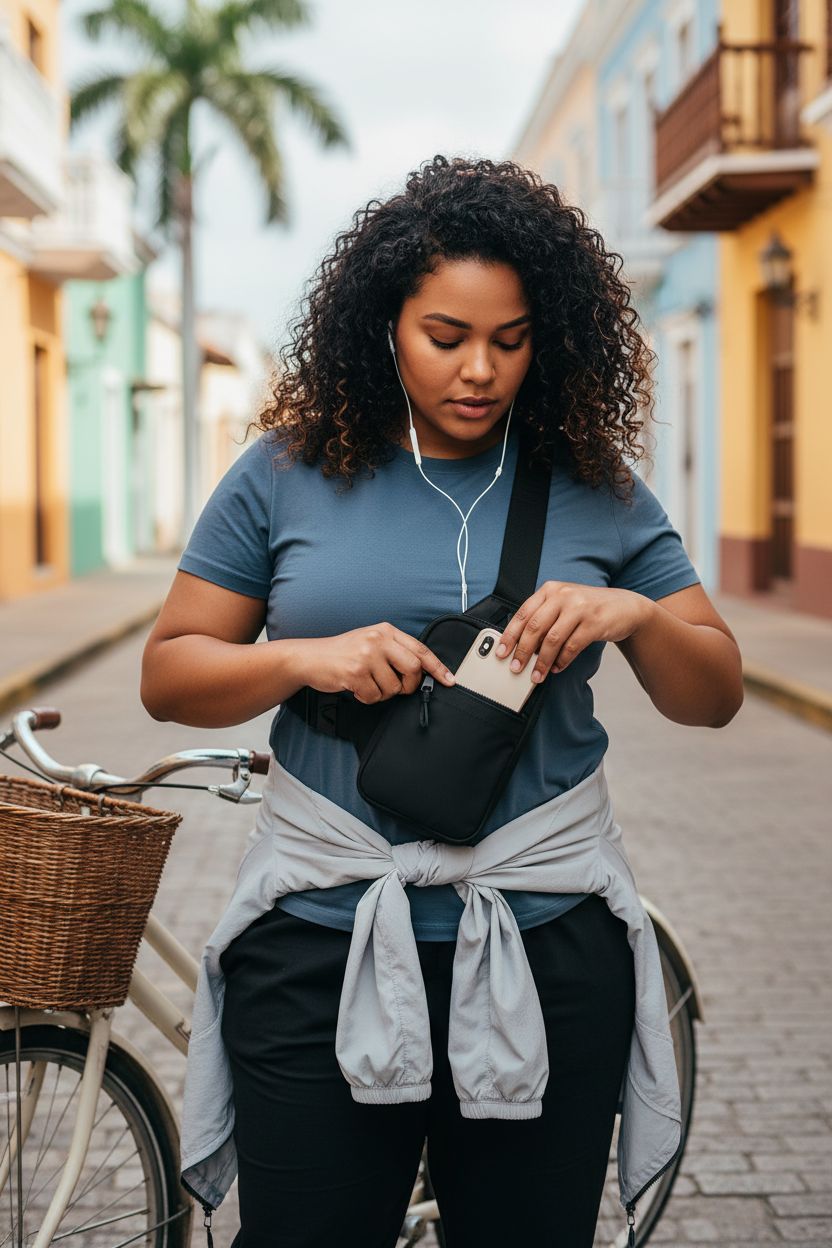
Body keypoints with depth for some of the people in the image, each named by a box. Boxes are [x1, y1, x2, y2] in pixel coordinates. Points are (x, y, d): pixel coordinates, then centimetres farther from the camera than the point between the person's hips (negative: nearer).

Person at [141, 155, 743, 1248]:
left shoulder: (597, 491, 5)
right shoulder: (287, 475, 2)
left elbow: (715, 695, 8)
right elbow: (169, 674, 4)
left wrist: (632, 614, -13)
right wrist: (309, 658, -14)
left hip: (550, 952, 1)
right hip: (321, 947, -1)